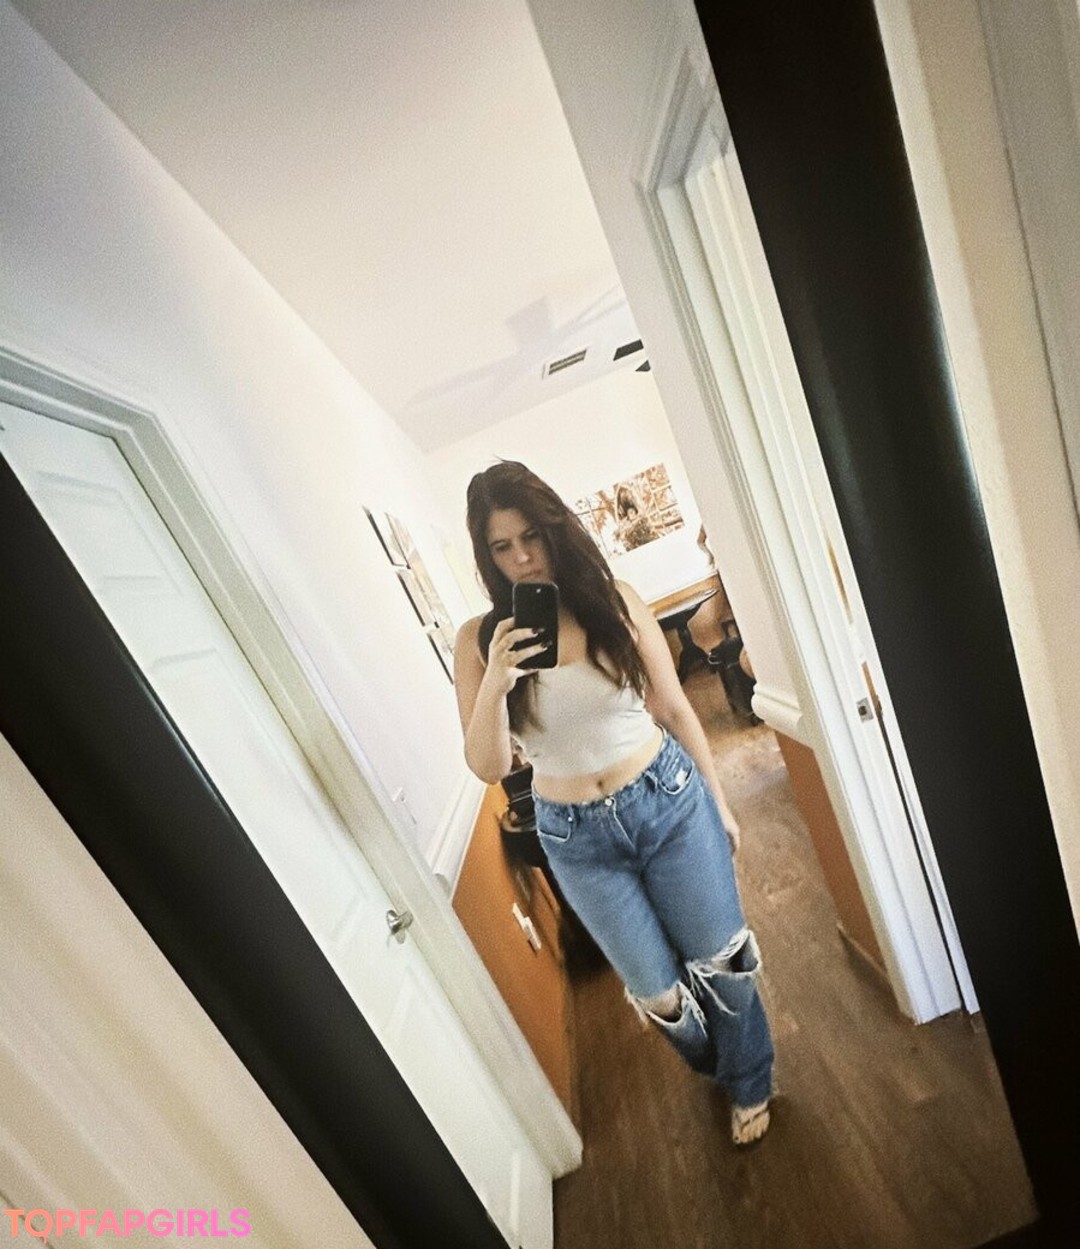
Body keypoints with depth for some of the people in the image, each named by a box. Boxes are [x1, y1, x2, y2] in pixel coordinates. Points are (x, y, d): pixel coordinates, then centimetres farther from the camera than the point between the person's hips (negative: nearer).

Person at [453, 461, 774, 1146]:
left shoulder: (615, 600, -9)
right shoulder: (481, 639, -11)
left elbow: (675, 708, -1)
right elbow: (488, 766, -13)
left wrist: (719, 801, 5)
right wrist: (494, 684, -30)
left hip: (670, 800, 0)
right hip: (578, 837, 1)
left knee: (724, 961, 16)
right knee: (660, 993, 18)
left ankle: (749, 1084, 52)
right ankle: (714, 1062, 56)